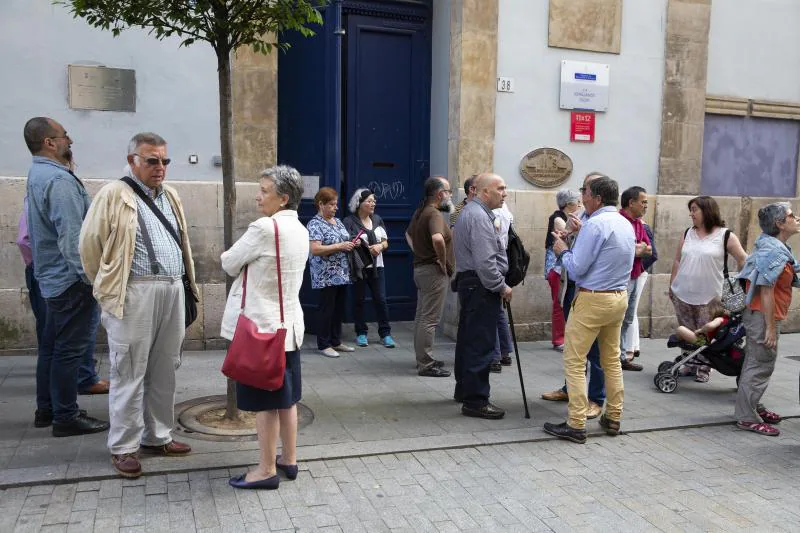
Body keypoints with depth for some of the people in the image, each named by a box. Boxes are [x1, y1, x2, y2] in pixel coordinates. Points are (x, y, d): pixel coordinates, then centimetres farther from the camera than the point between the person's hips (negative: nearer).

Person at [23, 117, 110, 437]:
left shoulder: (37, 175, 13)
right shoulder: (59, 180, -19)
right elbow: (72, 237, -25)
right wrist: (91, 277, -21)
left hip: (51, 276, 10)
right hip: (71, 279, -10)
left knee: (51, 345, 16)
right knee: (70, 349, -3)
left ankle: (46, 409, 25)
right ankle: (66, 417, 5)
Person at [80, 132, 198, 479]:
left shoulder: (170, 197, 16)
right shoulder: (114, 195, -5)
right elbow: (90, 244, -3)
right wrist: (108, 287, 4)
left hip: (173, 291, 7)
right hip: (135, 293, -6)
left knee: (165, 371, 13)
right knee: (130, 373, 1)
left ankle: (157, 437, 26)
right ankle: (123, 447, 13)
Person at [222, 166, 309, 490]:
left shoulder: (264, 227, -19)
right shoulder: (300, 230, 8)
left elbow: (229, 264, -9)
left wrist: (229, 257, 11)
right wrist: (249, 264, 10)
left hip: (261, 325, -8)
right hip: (288, 323, 8)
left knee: (265, 400, 1)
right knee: (286, 396, 15)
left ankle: (267, 470, 11)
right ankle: (289, 459, 25)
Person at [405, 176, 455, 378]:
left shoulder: (420, 212, 13)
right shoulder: (434, 214, -17)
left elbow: (409, 234, 30)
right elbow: (437, 238, -36)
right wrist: (443, 260, -22)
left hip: (420, 268, 10)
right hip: (433, 271, -10)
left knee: (422, 316, 15)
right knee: (430, 319, -6)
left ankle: (423, 359, 25)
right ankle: (426, 365, -2)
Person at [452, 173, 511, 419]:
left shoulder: (468, 211, 16)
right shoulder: (479, 217, -18)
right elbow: (485, 261, -24)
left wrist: (495, 230, 15)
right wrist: (502, 287, -15)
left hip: (468, 282, 11)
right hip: (481, 287, -11)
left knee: (468, 339, 18)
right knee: (480, 344, -7)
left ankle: (464, 390, 30)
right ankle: (475, 401, -3)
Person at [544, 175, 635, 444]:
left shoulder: (595, 224, -16)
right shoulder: (626, 224, 11)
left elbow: (576, 268, -16)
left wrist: (563, 251, 2)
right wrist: (578, 238, 17)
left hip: (593, 300, -9)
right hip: (620, 298, 9)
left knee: (574, 362, -3)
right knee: (612, 360, 16)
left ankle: (576, 425, -1)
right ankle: (613, 419, 24)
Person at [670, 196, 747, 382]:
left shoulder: (725, 236, -3)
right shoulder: (688, 234, 9)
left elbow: (743, 260, -1)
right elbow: (677, 260, 13)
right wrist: (672, 285, 11)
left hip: (708, 297, -3)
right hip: (682, 294, 4)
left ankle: (704, 368, 15)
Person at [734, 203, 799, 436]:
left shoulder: (775, 247, 12)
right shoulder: (774, 251, -20)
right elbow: (766, 290, -23)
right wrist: (770, 327, -22)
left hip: (757, 314, 10)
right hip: (763, 315, -10)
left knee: (756, 362, 19)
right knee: (761, 365, -4)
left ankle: (753, 408, 32)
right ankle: (747, 418, 3)